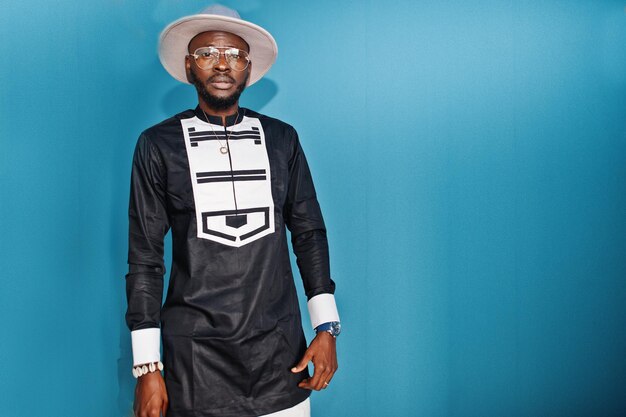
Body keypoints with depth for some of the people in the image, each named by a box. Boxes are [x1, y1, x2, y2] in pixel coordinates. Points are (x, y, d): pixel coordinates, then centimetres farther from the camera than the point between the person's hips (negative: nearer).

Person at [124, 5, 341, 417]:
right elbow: (144, 257, -1)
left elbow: (308, 231, 7)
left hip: (280, 351, 2)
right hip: (196, 356, -1)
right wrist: (147, 366, -4)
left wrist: (326, 326, 0)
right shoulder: (159, 144, -2)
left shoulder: (282, 138, 4)